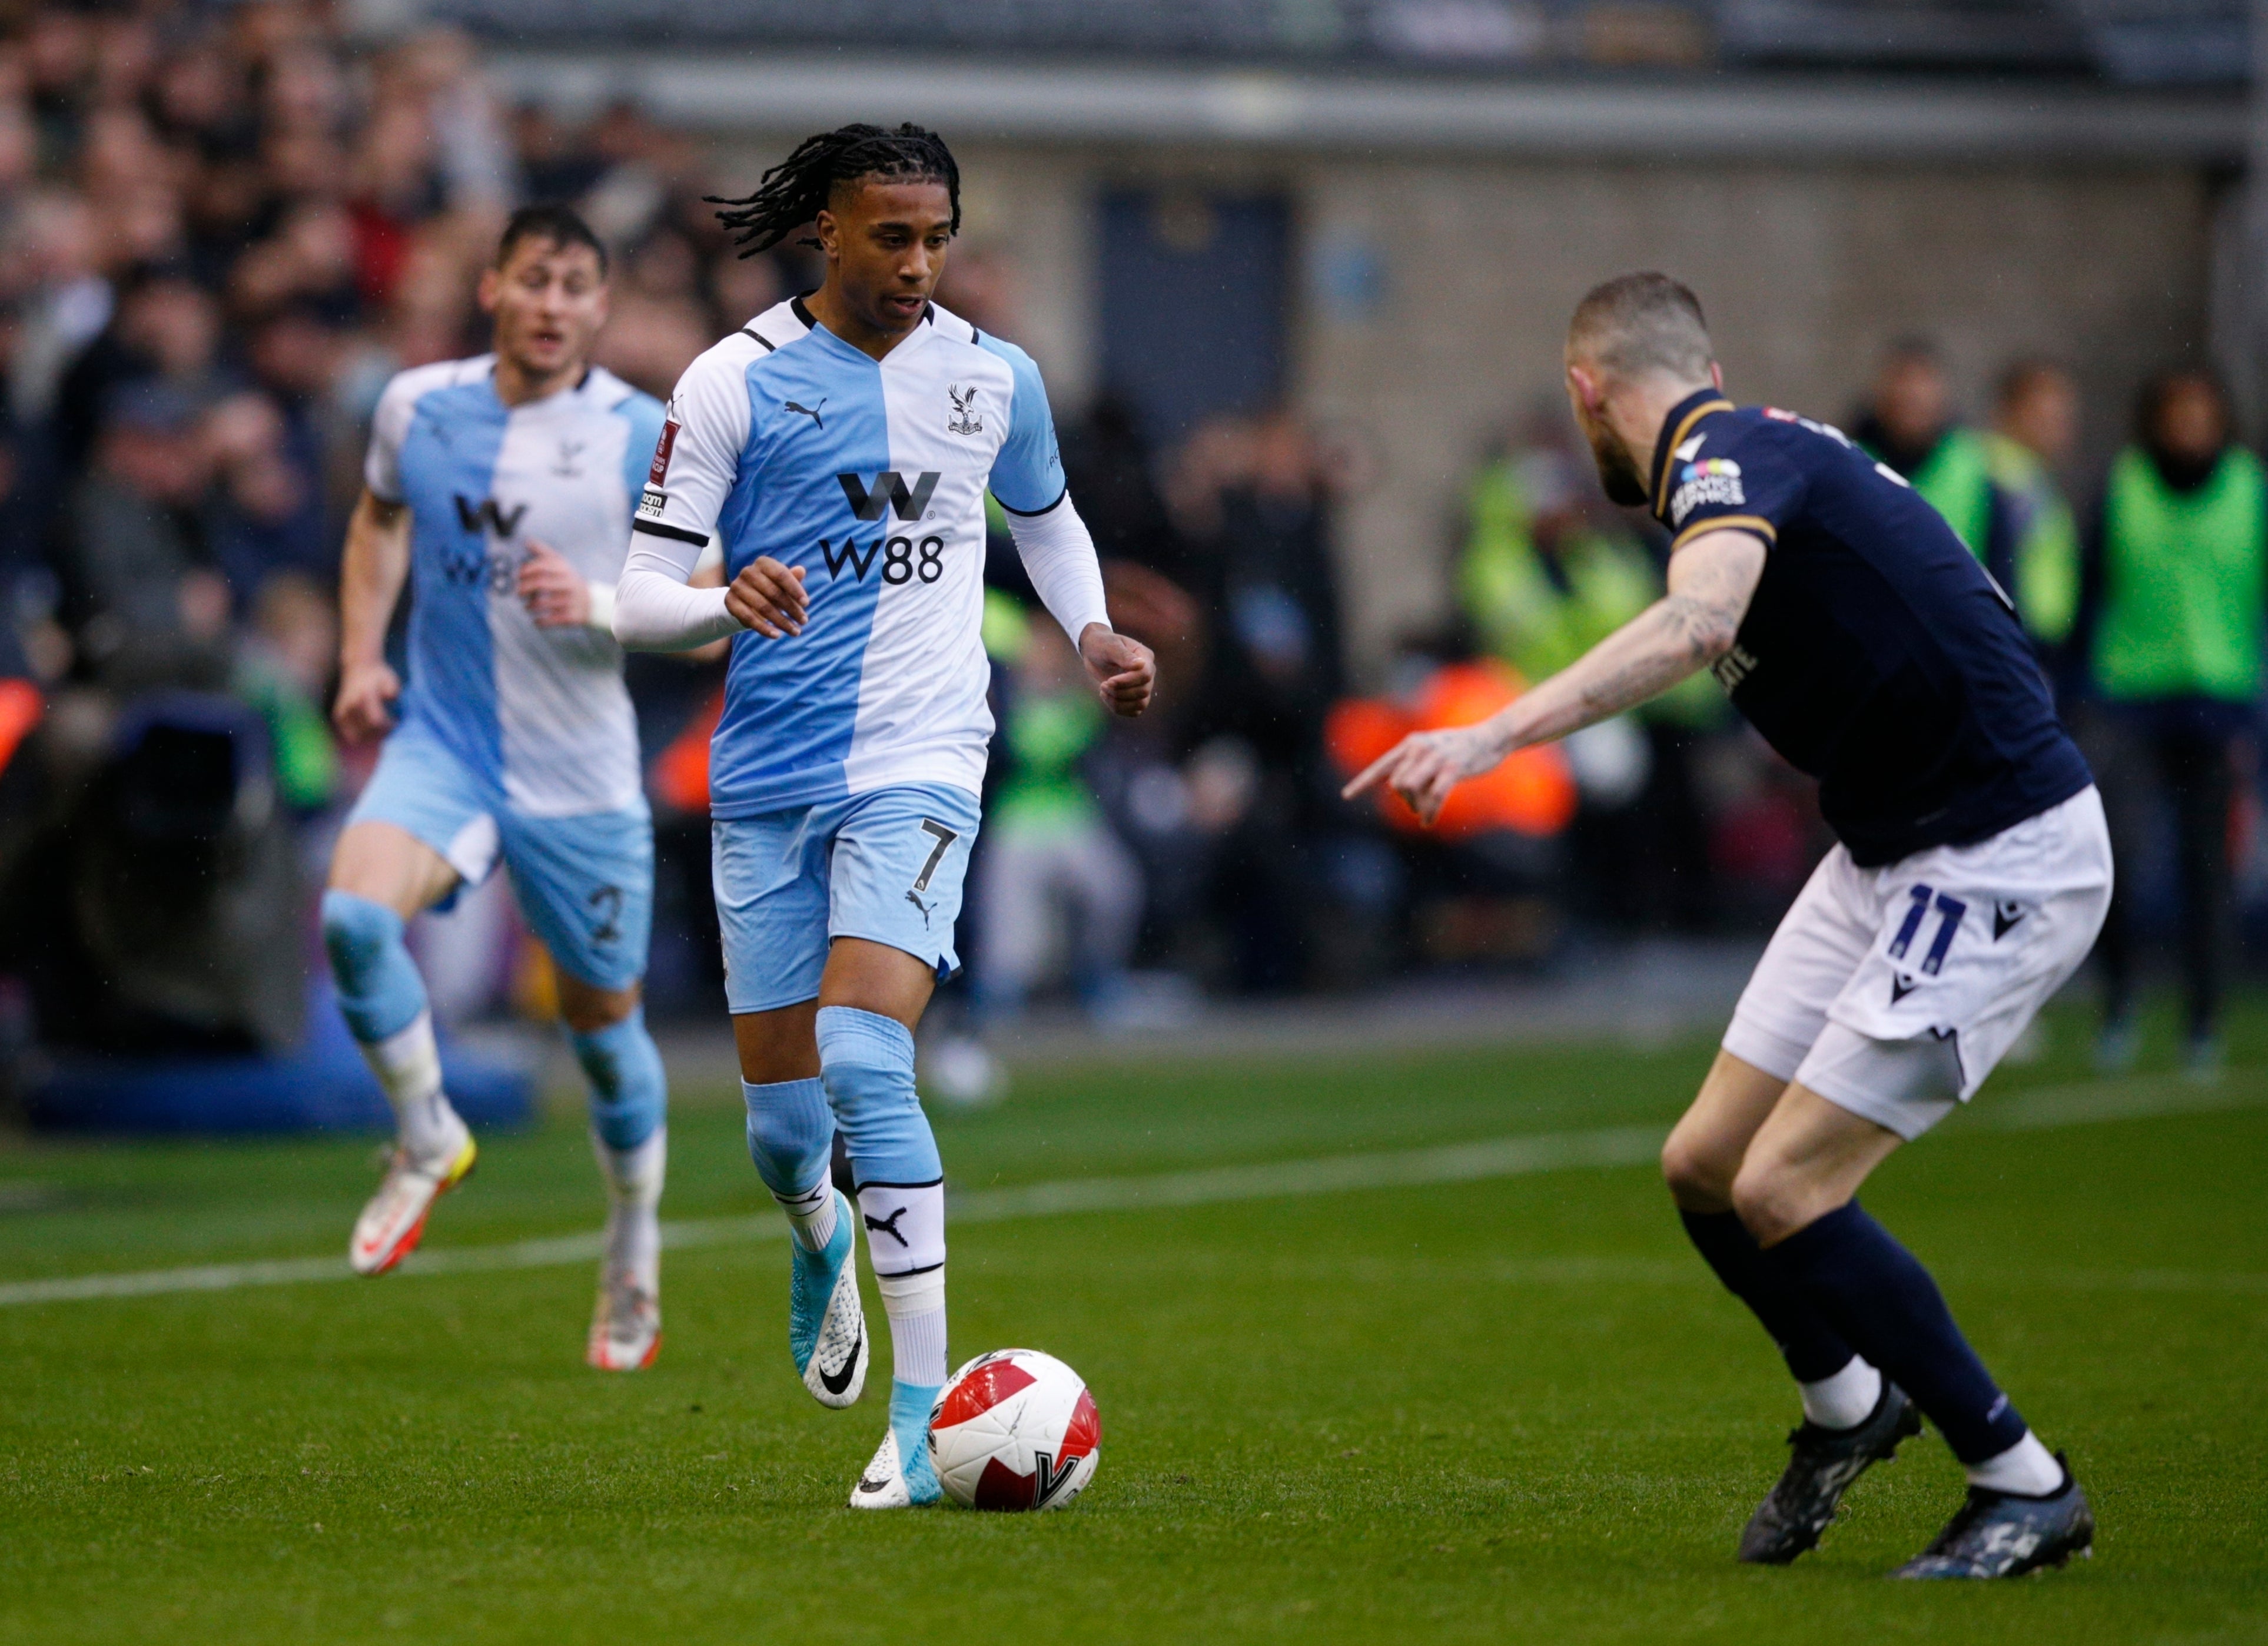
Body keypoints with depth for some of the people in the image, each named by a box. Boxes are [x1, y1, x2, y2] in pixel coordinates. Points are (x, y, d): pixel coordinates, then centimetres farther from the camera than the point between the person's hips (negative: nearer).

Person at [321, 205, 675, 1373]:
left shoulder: (645, 437, -7)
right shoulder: (417, 405, 2)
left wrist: (600, 605, -21)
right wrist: (360, 657, 9)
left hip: (581, 777, -1)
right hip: (439, 743, 1)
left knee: (603, 1019, 9)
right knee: (353, 915, -27)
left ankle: (634, 1267, 33)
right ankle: (427, 1140, -1)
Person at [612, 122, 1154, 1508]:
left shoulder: (995, 379, 5)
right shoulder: (736, 381, -2)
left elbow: (1046, 517, 26)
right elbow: (641, 593, -4)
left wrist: (1093, 629, 8)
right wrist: (724, 602, -26)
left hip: (918, 768, -1)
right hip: (767, 777, 1)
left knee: (864, 1059, -22)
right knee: (782, 1118, 5)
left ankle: (927, 1406, -20)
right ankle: (822, 1240, 44)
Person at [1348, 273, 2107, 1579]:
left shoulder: (1731, 457, -17)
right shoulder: (1763, 454, 11)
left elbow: (1695, 623, -38)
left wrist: (1497, 735, -46)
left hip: (2003, 857, -9)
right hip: (1892, 851, 9)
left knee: (1783, 1187, -14)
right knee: (1709, 1165, 8)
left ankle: (2026, 1487, -1)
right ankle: (1850, 1401, 35)